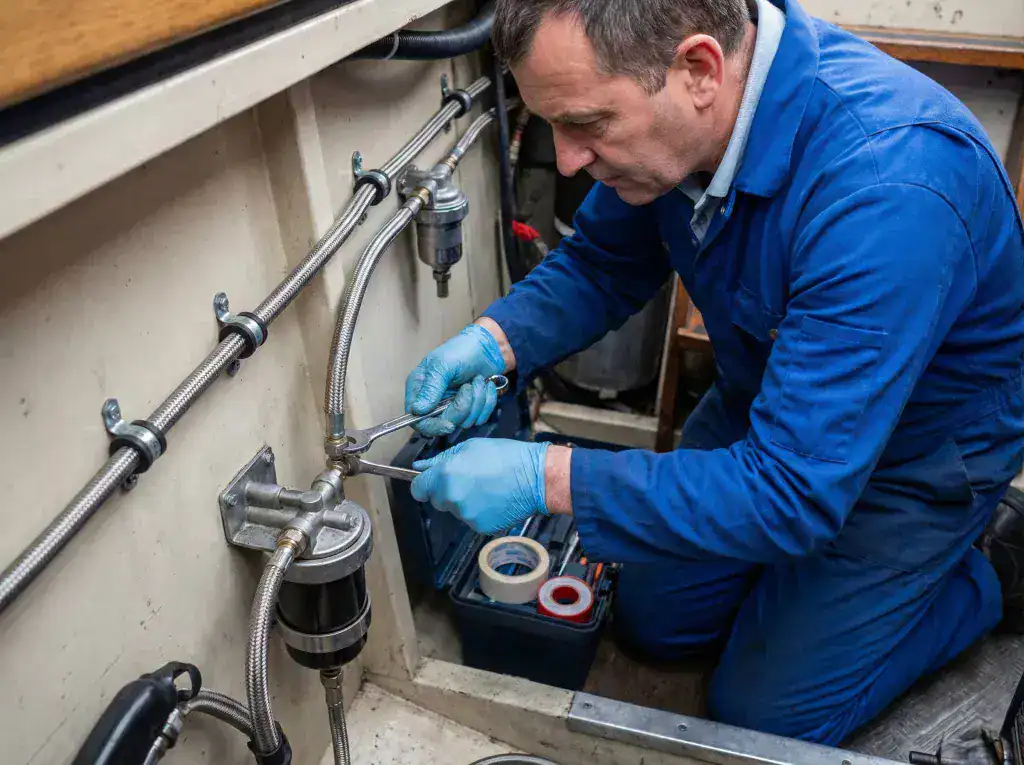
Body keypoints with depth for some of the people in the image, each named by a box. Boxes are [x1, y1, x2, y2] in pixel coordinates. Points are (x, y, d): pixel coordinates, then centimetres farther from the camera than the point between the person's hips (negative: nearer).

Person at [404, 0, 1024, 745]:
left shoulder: (887, 191, -41)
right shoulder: (669, 111, -18)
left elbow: (792, 492, -39)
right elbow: (601, 264, -2)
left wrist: (544, 479, -38)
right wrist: (495, 340, -21)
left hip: (909, 452, -6)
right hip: (768, 404, 7)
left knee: (765, 715, 4)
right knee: (653, 622, 15)